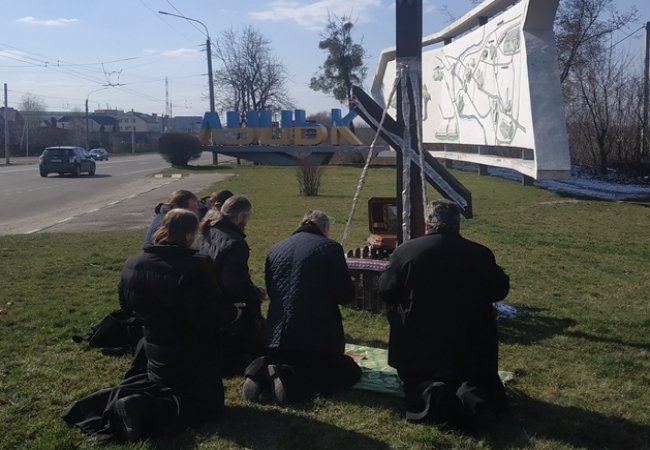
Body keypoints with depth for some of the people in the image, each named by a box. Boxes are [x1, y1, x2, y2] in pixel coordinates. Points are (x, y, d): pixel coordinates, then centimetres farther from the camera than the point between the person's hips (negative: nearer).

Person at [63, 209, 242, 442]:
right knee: (209, 404, 8)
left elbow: (126, 304, 12)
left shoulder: (133, 264, -3)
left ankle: (120, 399, 7)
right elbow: (207, 315, -28)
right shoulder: (194, 267, -26)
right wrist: (233, 312, -9)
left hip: (156, 353, 8)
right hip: (191, 357, -7)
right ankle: (142, 410, -12)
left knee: (162, 385, 34)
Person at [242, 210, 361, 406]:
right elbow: (346, 294, -8)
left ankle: (264, 371, -3)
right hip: (318, 337, -6)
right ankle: (291, 380, -12)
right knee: (350, 372, 13)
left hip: (278, 336, 6)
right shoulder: (330, 248, -7)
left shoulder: (276, 249, 10)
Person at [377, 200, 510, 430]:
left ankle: (430, 393, -16)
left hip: (420, 346, -1)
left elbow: (386, 292, 1)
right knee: (481, 382, 21)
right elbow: (500, 290, 9)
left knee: (417, 380, 20)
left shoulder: (406, 250, -9)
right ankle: (472, 394, -16)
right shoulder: (480, 254, -4)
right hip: (472, 346, 1)